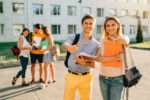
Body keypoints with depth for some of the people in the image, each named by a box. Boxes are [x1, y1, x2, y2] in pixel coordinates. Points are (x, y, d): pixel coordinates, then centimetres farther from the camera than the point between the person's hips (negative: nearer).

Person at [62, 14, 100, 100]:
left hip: (86, 77, 1)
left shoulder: (96, 44, 0)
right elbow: (64, 45, -23)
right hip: (71, 76, -1)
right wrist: (69, 47, -48)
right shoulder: (74, 37, -2)